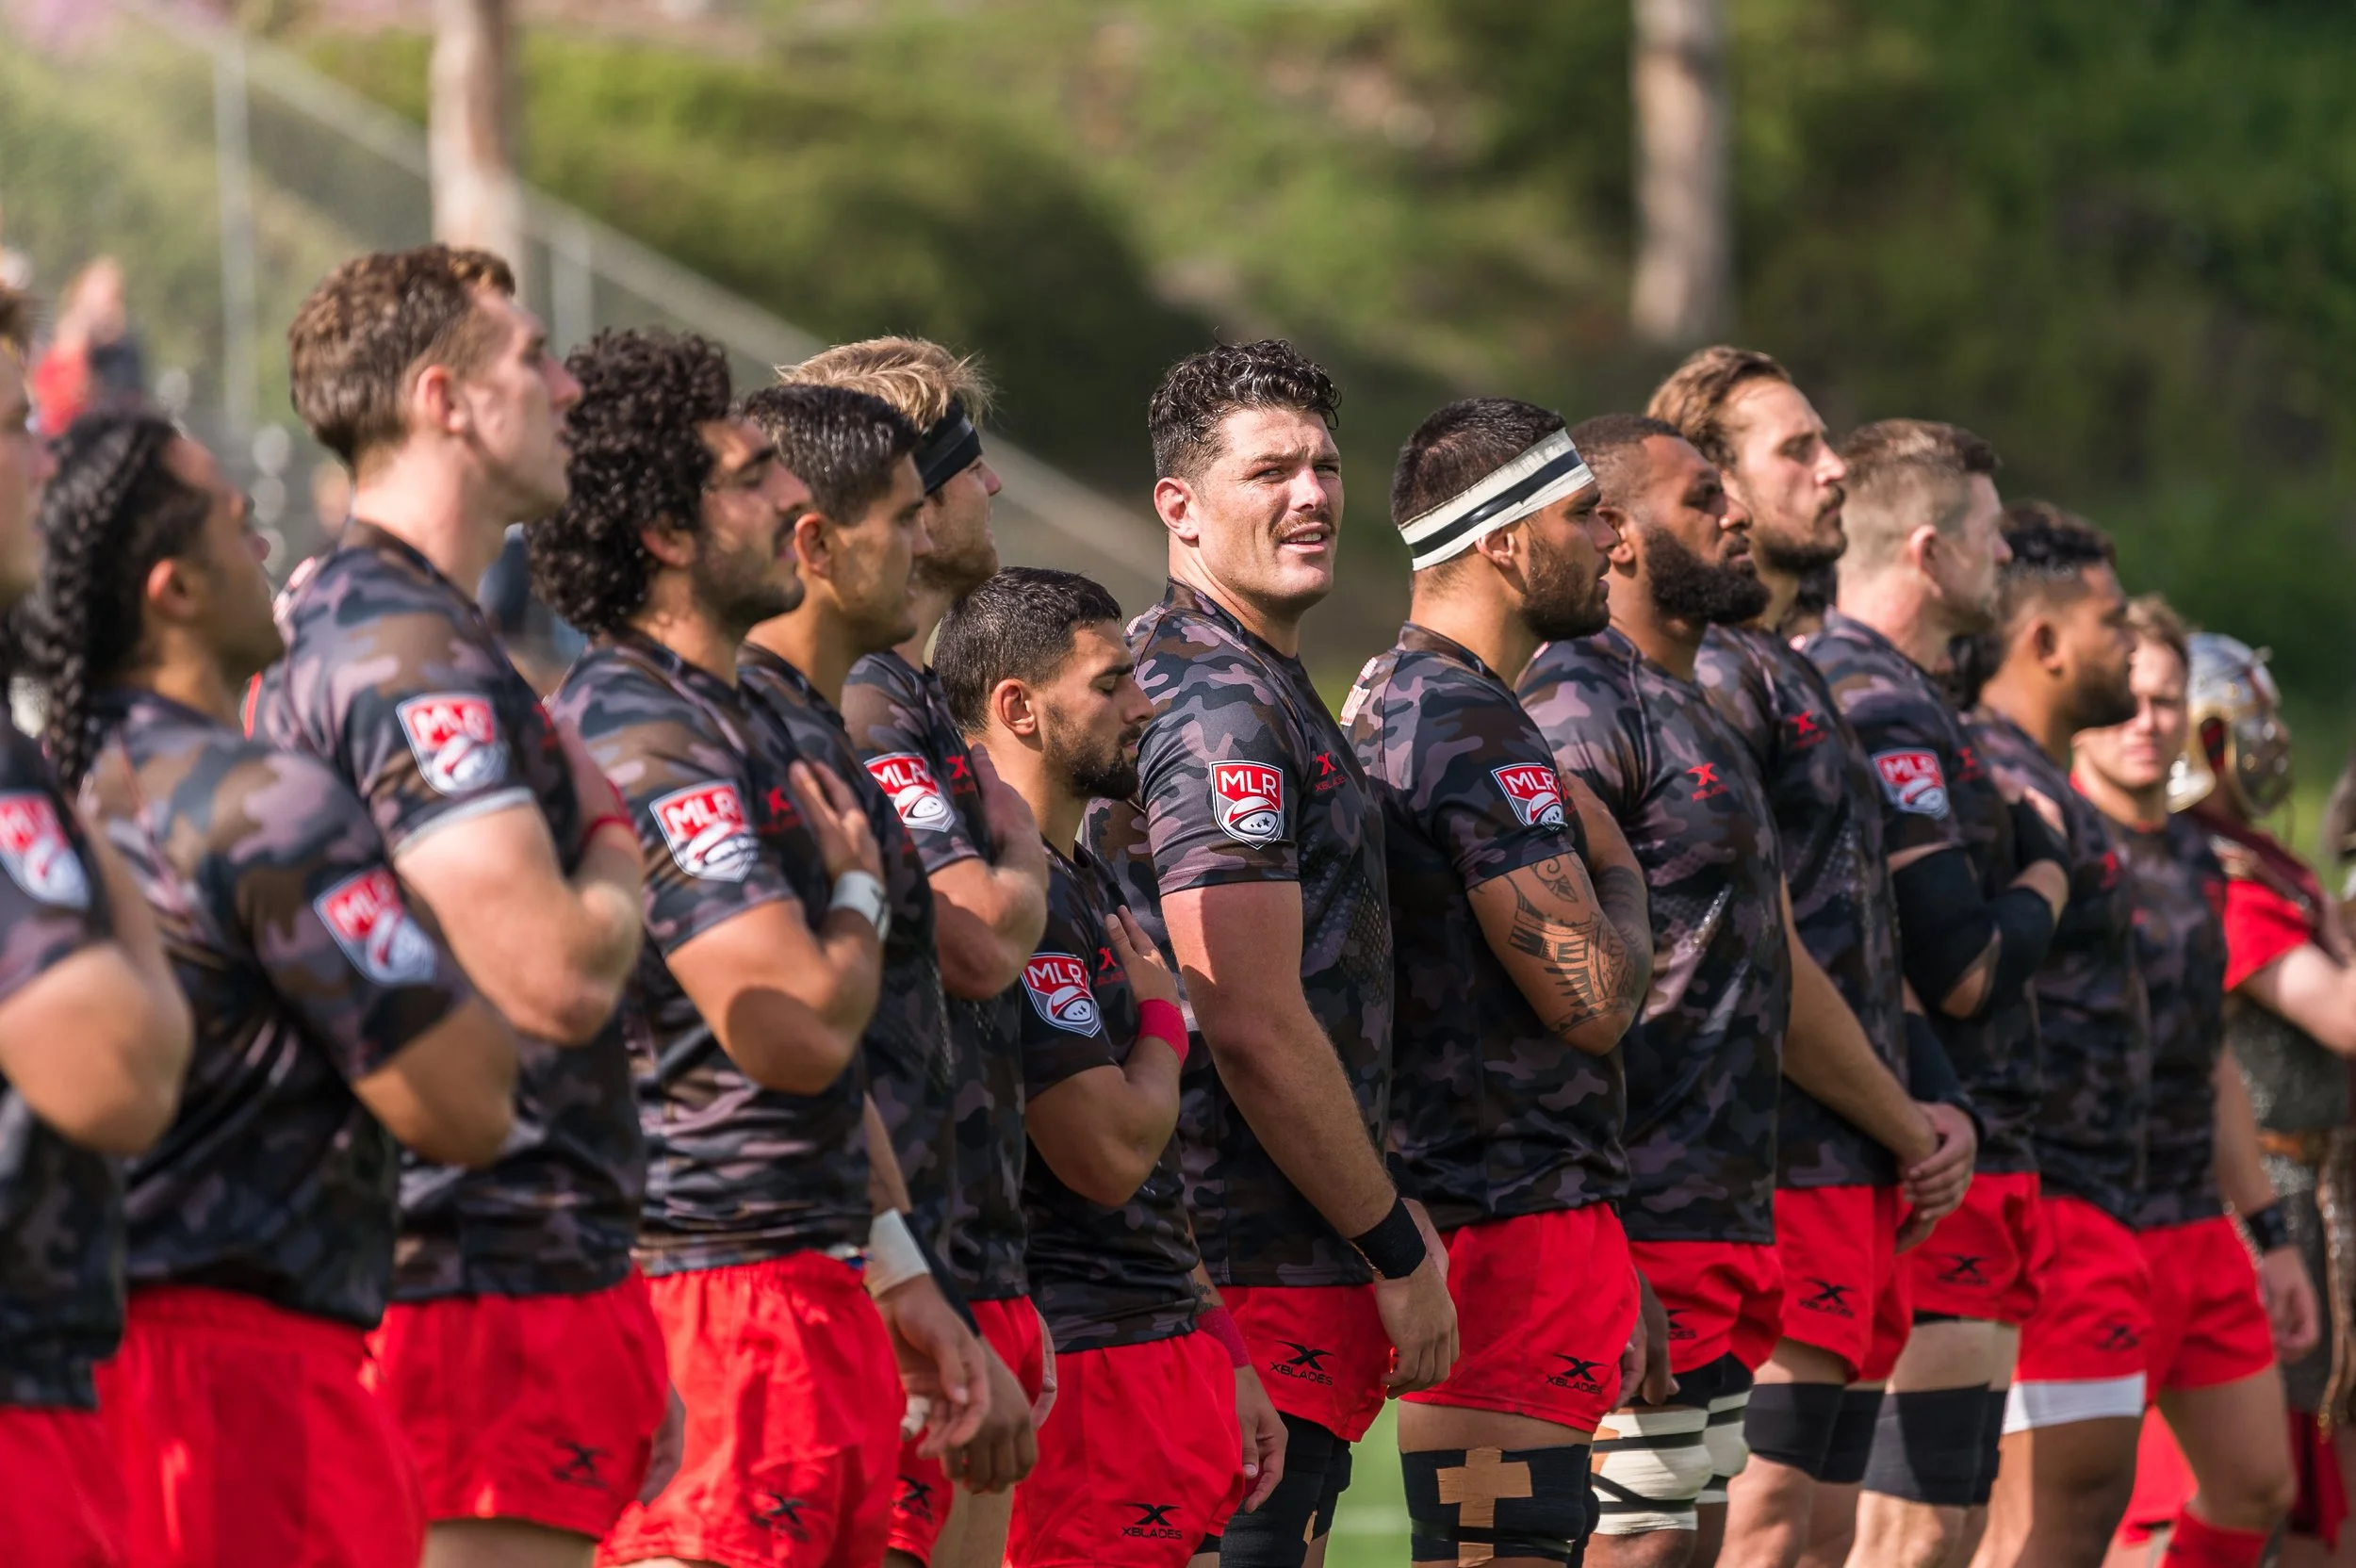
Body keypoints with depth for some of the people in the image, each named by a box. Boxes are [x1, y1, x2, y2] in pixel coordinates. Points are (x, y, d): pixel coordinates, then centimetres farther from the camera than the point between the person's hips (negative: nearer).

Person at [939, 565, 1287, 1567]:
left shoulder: (1087, 883, 18)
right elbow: (1110, 1153, -20)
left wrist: (1222, 1358, 19)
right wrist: (1163, 1017, -1)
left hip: (1163, 1353, 10)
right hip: (1084, 1368, -10)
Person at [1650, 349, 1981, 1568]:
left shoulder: (1799, 678, 22)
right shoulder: (1709, 674, -11)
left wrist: (1941, 1102, 10)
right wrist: (1894, 1111, -14)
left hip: (1864, 1180, 10)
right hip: (1780, 1178, -10)